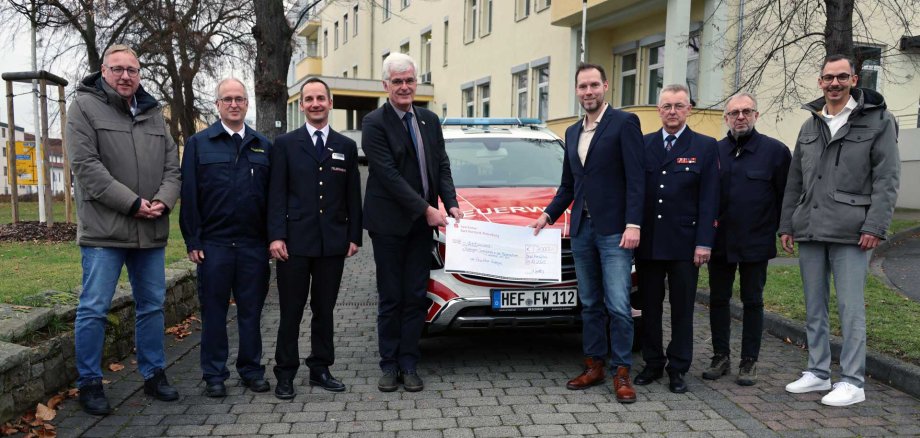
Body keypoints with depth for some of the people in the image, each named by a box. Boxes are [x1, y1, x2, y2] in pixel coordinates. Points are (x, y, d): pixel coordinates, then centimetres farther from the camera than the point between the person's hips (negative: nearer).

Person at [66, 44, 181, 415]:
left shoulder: (153, 114, 14)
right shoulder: (84, 107, -2)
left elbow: (172, 166, 10)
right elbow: (86, 166, -13)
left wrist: (162, 202, -10)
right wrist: (133, 203, -17)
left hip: (151, 231, 5)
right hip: (104, 230, -5)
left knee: (152, 305, 12)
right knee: (94, 309, 0)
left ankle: (154, 375, 25)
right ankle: (90, 383, 15)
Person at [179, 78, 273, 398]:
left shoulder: (263, 146, 10)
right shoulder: (199, 143, 4)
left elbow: (272, 195, 10)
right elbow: (189, 195, 1)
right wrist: (192, 241, -5)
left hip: (254, 243, 2)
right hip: (213, 243, -2)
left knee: (251, 310, 9)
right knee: (213, 311, 6)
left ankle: (251, 370, 21)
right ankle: (214, 375, 17)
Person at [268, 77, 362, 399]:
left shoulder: (346, 147, 10)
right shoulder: (285, 144, 4)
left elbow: (353, 196, 10)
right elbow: (277, 194, -1)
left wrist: (354, 236, 4)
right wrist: (276, 236, -10)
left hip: (333, 242, 2)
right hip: (295, 241, -2)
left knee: (325, 310, 10)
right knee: (291, 311, 3)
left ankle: (320, 369, 21)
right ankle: (285, 374, 13)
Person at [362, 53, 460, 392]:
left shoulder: (429, 120, 10)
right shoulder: (374, 123, -9)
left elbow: (441, 166, 10)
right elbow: (389, 174, -16)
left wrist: (451, 204, -6)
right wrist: (426, 208, -18)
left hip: (422, 223, 5)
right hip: (389, 223, -5)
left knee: (416, 297, 7)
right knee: (390, 298, 5)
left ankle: (409, 365, 16)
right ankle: (389, 365, 17)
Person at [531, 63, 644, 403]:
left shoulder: (624, 123, -4)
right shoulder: (572, 133, 17)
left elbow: (636, 178, -10)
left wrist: (633, 224, -17)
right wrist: (548, 215, 11)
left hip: (614, 231, -6)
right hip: (582, 230, 6)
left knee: (618, 305, -6)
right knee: (590, 304, 12)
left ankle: (621, 373, 6)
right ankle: (594, 367, 21)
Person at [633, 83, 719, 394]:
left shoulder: (705, 147, 2)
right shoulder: (643, 145, 8)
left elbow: (709, 199, -3)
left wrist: (704, 243, -9)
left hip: (684, 243, -2)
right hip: (648, 241, 2)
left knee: (682, 308, 6)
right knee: (650, 306, 10)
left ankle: (678, 368, 18)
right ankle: (653, 364, 23)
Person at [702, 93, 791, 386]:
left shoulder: (775, 151, -3)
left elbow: (786, 195, -1)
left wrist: (780, 230, -3)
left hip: (756, 243, -3)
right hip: (719, 241, 3)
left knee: (753, 302, 7)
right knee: (718, 300, 9)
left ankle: (749, 362, 17)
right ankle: (721, 357, 22)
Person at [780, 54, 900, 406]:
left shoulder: (878, 121, 1)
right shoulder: (809, 126, 16)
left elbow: (887, 179, -5)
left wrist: (875, 226, -13)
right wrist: (787, 225, 14)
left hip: (850, 233, -5)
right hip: (809, 232, 6)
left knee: (851, 308, -3)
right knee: (814, 308, 10)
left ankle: (852, 382, 6)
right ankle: (818, 372, 21)